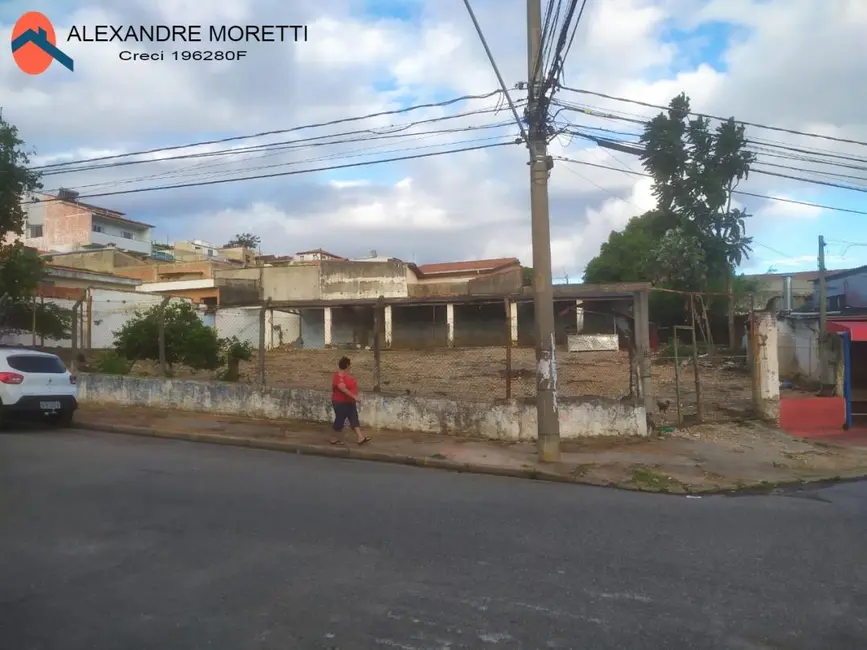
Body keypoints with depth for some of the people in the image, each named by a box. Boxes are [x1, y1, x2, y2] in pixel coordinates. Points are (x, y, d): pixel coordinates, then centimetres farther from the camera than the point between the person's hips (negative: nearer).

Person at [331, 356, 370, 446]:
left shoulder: (345, 374, 9)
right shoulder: (340, 376, -24)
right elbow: (342, 388, -38)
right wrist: (354, 396, -38)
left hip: (349, 402, 10)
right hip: (341, 403, -10)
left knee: (354, 419, 5)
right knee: (339, 420, 2)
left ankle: (360, 438, 3)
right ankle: (334, 439, 17)